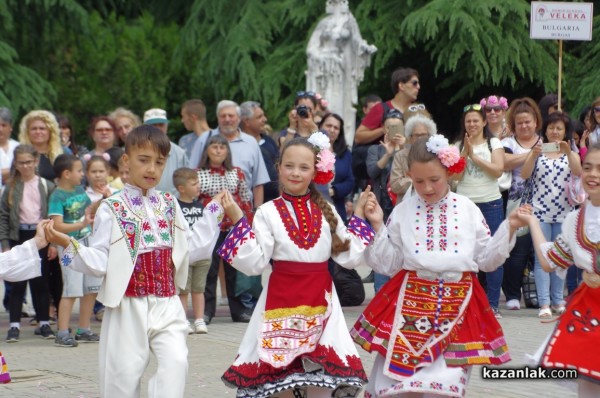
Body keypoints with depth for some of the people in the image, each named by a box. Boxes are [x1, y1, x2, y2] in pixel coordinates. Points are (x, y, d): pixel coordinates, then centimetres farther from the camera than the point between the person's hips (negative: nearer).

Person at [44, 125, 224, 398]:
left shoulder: (169, 206, 11)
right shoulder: (112, 209, -5)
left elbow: (191, 248, 14)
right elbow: (99, 262, -9)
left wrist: (214, 213, 16)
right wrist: (68, 245, -25)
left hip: (166, 306, 3)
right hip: (129, 307, -3)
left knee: (176, 361, -17)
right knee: (124, 374, 0)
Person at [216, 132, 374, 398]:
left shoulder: (326, 211, 9)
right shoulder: (268, 213, -2)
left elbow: (349, 258, 4)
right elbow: (254, 264, -9)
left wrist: (359, 219, 7)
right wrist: (239, 223, -14)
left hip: (320, 304, 2)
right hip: (282, 303, -2)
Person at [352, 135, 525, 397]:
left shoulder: (468, 210, 5)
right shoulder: (402, 212, 5)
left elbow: (486, 260, 8)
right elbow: (388, 265, 6)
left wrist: (509, 229, -2)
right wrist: (377, 226, -3)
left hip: (457, 302, 0)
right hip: (410, 300, 0)